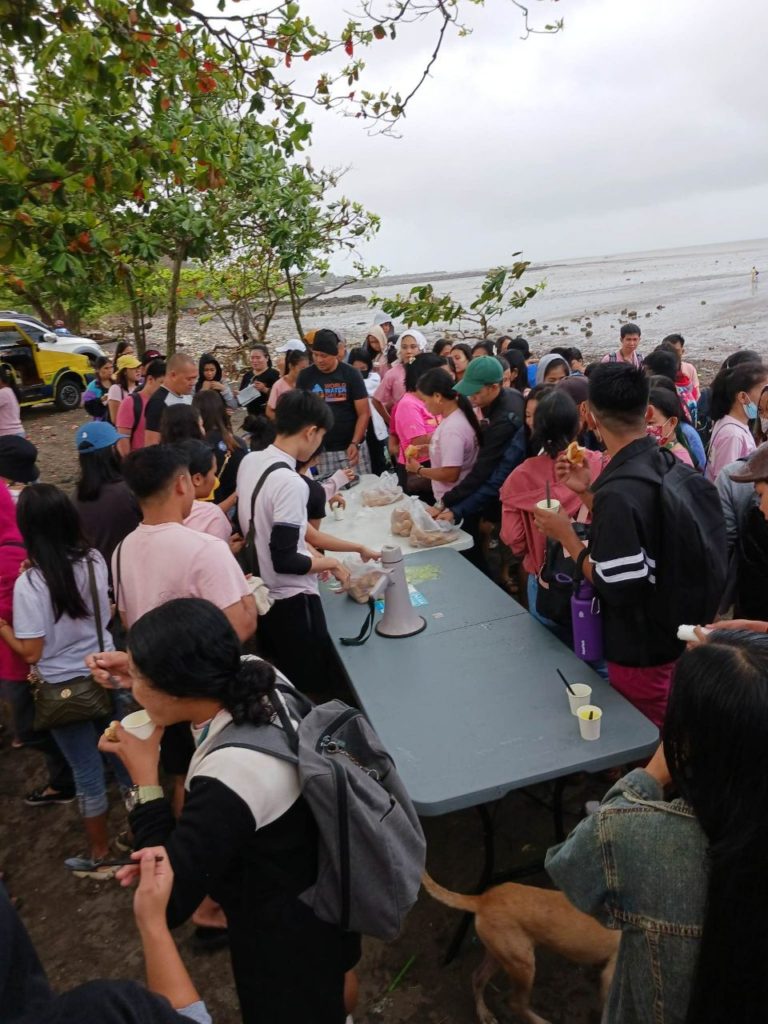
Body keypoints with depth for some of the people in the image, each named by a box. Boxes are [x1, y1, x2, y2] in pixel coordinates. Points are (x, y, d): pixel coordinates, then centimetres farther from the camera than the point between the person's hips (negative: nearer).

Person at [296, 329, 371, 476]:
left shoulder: (351, 374, -3)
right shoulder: (305, 376, 3)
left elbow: (363, 413, -3)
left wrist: (355, 443, -15)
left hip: (351, 447, -1)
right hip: (321, 450, 1)